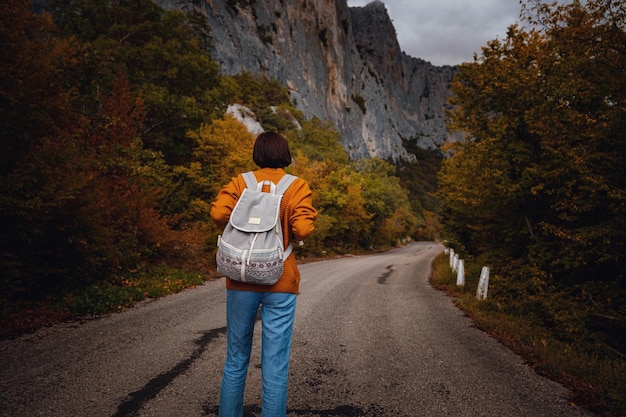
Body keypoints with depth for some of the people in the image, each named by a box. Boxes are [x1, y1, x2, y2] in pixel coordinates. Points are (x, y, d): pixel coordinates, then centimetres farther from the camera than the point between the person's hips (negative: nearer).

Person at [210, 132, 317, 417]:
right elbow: (303, 229, -14)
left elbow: (218, 213, -11)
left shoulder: (241, 182, 2)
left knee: (235, 362, 16)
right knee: (275, 368, 5)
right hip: (280, 282, -2)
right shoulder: (297, 186, -2)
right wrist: (287, 237, 7)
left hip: (241, 279, 2)